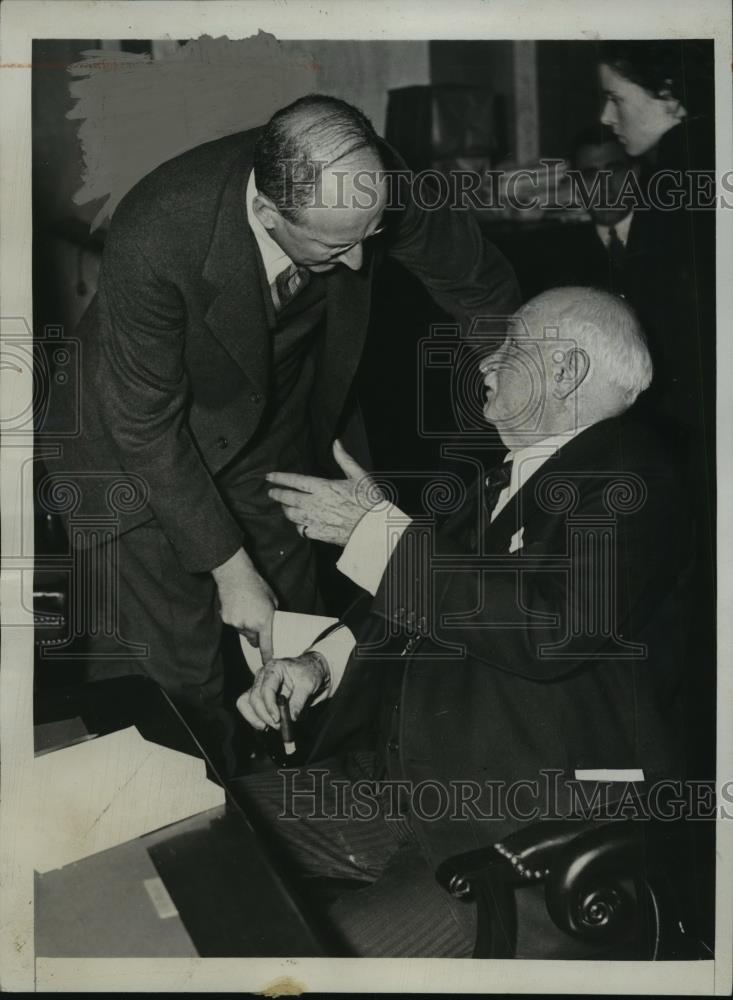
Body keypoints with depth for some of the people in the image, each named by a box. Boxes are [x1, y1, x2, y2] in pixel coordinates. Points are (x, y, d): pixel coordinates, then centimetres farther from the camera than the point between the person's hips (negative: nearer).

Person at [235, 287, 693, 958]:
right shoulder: (512, 472, 16)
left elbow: (549, 632, -25)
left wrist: (378, 527, -18)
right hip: (416, 782, 8)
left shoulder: (630, 477, -11)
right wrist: (318, 663, 1)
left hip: (543, 816, -8)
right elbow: (416, 599, 19)